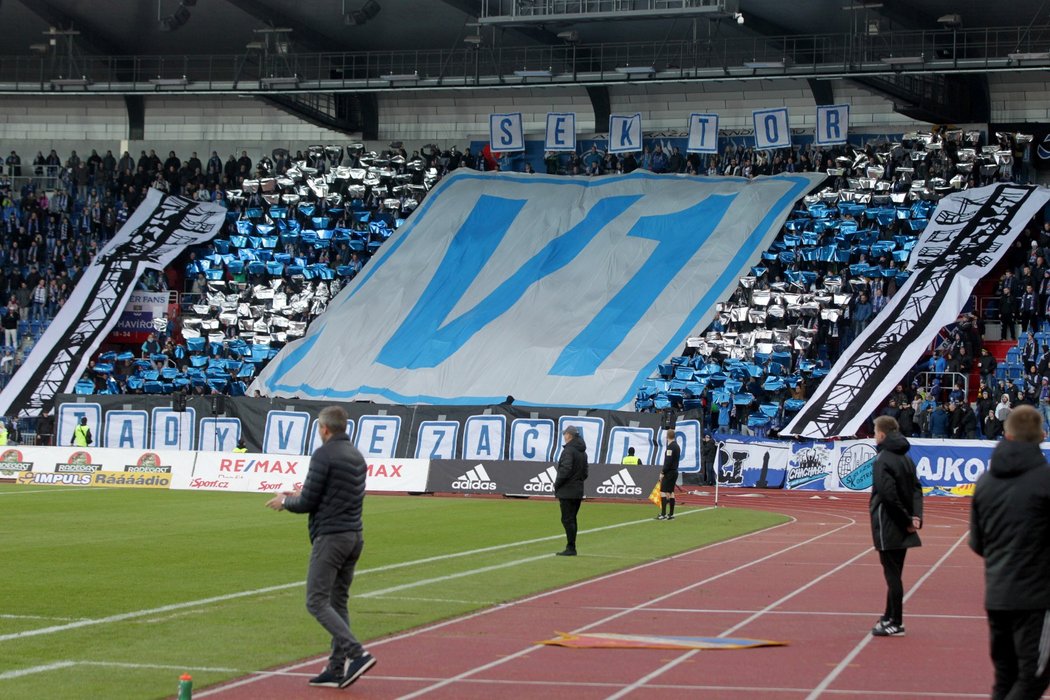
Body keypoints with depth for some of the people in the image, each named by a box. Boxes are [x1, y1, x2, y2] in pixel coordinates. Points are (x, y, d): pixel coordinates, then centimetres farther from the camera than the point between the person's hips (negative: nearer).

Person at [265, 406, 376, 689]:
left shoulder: (324, 454, -12)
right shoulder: (356, 455, 15)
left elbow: (307, 503, -12)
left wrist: (285, 501, 9)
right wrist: (300, 496, 25)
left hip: (330, 537, -9)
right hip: (354, 536, 9)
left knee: (317, 602, -7)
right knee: (338, 603, 12)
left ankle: (357, 654, -20)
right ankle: (337, 670, 9)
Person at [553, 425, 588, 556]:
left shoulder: (569, 450, -14)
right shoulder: (582, 452, 15)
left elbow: (565, 470, -21)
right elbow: (585, 473, 18)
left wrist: (556, 485, -11)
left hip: (567, 491, -9)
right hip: (578, 492, 9)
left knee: (567, 520, -6)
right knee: (572, 519, 14)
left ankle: (571, 548, -8)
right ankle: (571, 548, 16)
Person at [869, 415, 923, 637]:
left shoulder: (882, 460, -14)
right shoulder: (906, 458, 12)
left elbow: (889, 496, -21)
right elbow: (917, 489, 7)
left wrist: (907, 520, -12)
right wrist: (915, 516, -4)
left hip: (888, 527, -8)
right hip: (902, 528, 8)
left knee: (892, 573, -4)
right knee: (894, 573, 16)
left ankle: (896, 623, -1)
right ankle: (890, 617, 25)